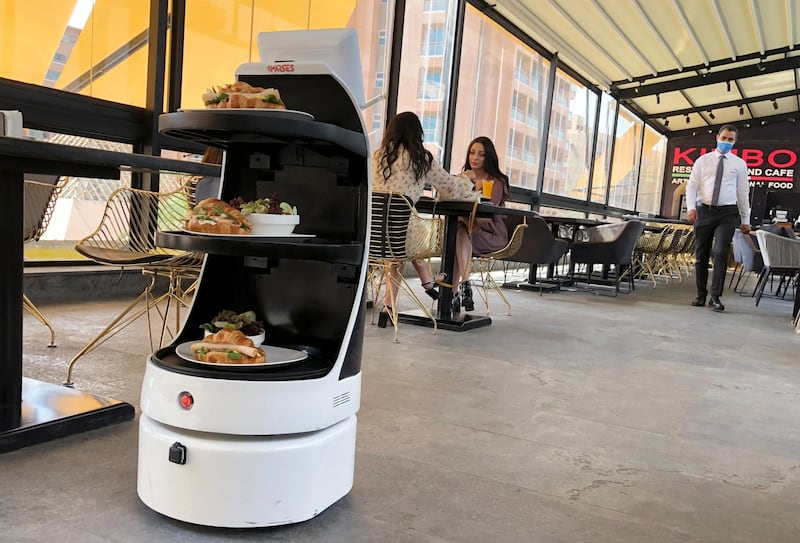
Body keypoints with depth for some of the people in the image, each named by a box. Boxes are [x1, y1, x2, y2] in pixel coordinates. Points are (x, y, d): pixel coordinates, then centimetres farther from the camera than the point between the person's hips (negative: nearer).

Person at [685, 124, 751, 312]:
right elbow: (691, 185, 3)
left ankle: (715, 297, -8)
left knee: (721, 253, -12)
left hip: (727, 213, -1)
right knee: (701, 255, 5)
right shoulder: (703, 160, 9)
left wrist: (745, 220, 6)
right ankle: (701, 295, 15)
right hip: (704, 211, 1)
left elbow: (743, 192, 8)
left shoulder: (739, 164, 8)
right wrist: (691, 208, -12)